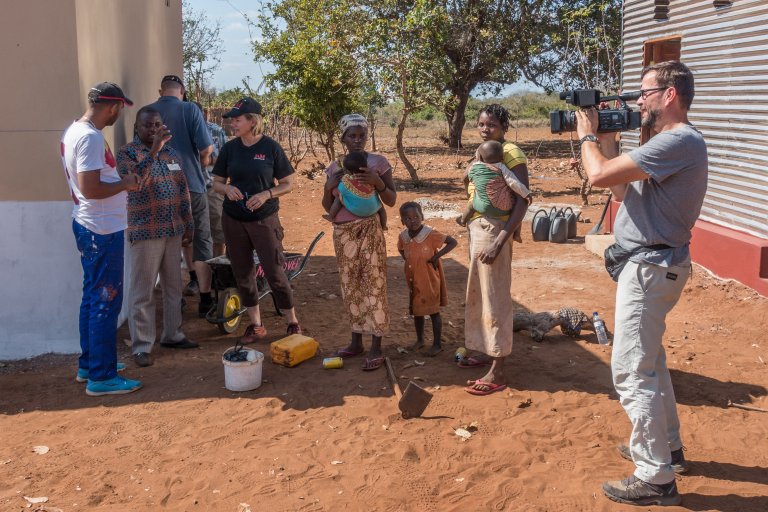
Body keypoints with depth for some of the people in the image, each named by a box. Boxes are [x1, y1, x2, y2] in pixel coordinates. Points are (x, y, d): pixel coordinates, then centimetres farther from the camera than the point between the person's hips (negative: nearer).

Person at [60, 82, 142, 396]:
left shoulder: (73, 131, 11)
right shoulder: (90, 137, -21)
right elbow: (89, 189, -26)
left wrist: (120, 181, 12)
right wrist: (124, 184, -12)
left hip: (87, 226, 10)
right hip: (102, 231, -10)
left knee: (93, 297, 18)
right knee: (106, 302, -3)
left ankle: (89, 365, 29)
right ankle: (101, 377, 5)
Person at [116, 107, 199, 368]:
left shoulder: (171, 151, 10)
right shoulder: (127, 152, -8)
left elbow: (183, 190, 14)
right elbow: (134, 181, -28)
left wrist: (188, 225, 13)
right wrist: (154, 150, -33)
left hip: (173, 230, 6)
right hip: (144, 232, -6)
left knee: (173, 286, 14)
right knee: (142, 291, -1)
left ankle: (172, 334, 28)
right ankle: (141, 346, 7)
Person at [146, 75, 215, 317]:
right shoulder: (190, 109, -7)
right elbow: (206, 147, -13)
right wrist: (203, 160, 8)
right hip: (191, 185, -3)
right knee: (201, 242, 7)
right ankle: (205, 299, 6)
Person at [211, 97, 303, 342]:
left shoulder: (271, 147, -7)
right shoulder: (230, 148, 2)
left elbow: (288, 183, -2)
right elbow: (216, 182, 10)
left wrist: (266, 194, -18)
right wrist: (227, 188, -13)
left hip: (264, 219, -4)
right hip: (233, 220, 4)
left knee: (275, 273, -3)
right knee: (242, 274, 9)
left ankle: (293, 323, 12)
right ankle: (255, 324, 23)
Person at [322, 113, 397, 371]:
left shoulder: (378, 162, -2)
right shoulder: (335, 168, 8)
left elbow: (392, 201, -2)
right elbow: (328, 207, 11)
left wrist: (377, 182, -20)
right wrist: (328, 188, -8)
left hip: (369, 230, -4)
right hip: (343, 233, 4)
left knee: (374, 285, -4)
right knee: (350, 286, 11)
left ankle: (376, 348, 0)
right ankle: (356, 341, 23)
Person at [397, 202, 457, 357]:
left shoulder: (431, 234, -20)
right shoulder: (403, 237, -3)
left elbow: (452, 242, -18)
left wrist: (437, 256, -23)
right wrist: (408, 260, 3)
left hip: (430, 280, -5)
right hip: (413, 281, 5)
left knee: (433, 312, 4)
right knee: (416, 311, 17)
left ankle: (437, 344, 16)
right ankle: (419, 339, 35)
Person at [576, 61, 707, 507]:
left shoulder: (679, 141, -21)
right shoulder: (670, 141, 13)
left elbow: (600, 175, -24)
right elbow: (623, 190, 15)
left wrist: (588, 136, -6)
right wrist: (609, 143, 8)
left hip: (651, 267, -11)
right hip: (652, 263, 11)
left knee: (632, 371, -7)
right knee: (649, 359, 23)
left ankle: (657, 478, 2)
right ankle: (667, 445, 38)